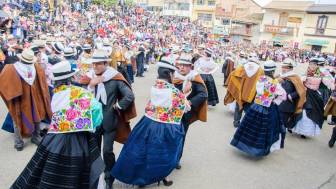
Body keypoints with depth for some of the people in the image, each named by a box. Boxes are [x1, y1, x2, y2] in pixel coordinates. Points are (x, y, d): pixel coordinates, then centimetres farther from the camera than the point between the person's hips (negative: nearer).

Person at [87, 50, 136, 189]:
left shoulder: (115, 78, -11)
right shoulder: (90, 77, 0)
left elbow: (129, 96, -15)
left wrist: (118, 106, -10)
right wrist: (91, 85, -17)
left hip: (109, 120, -4)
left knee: (107, 151, 0)